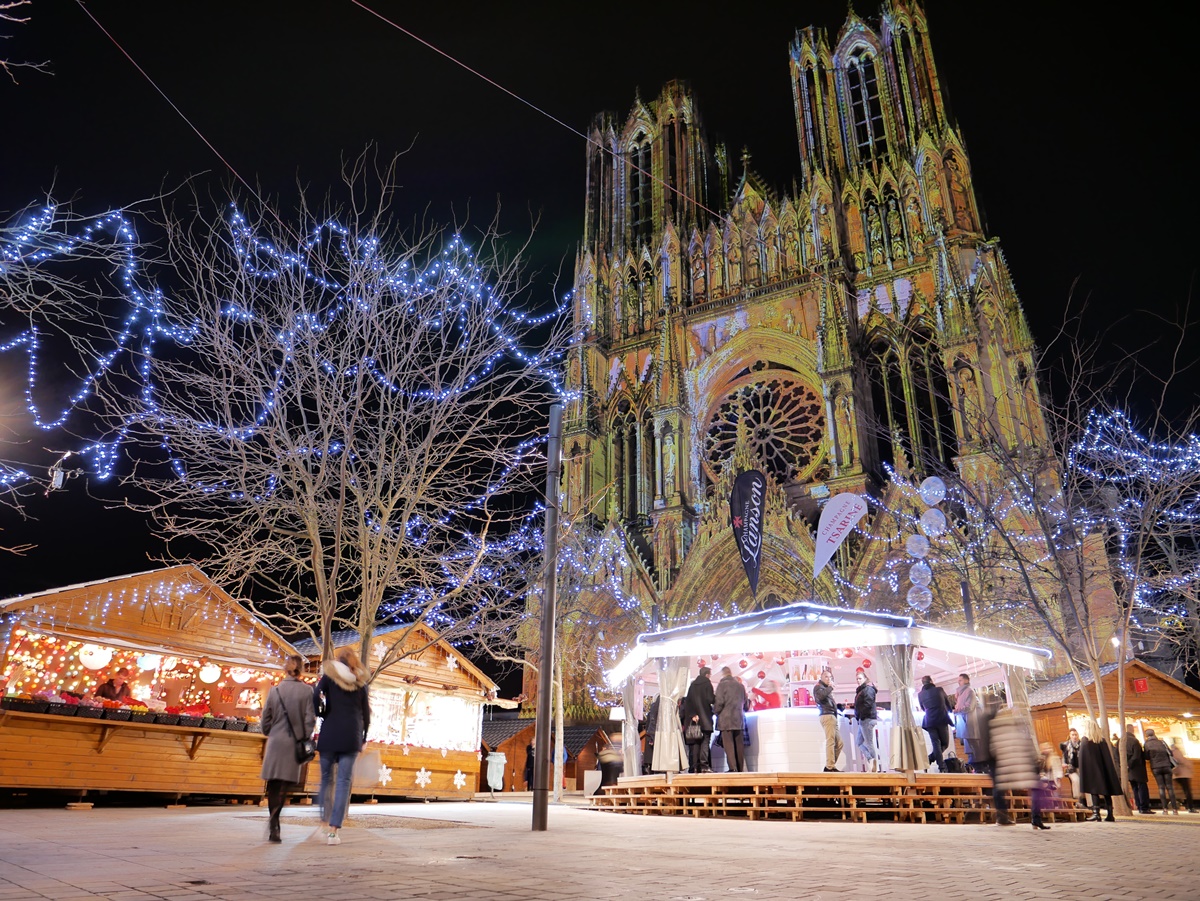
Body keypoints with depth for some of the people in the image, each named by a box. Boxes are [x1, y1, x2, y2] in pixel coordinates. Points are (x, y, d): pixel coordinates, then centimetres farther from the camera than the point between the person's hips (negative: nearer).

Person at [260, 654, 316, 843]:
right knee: (284, 785, 2)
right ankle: (274, 824, -11)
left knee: (273, 785, 12)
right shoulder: (307, 691, -6)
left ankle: (274, 827, 17)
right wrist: (305, 739, 2)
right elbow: (310, 719, -7)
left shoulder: (274, 690, 0)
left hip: (275, 742, 2)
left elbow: (265, 718, 6)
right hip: (294, 743, -2)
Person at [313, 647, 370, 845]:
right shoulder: (361, 682, 9)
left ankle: (327, 822, 16)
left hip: (329, 732, -1)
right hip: (352, 735, 1)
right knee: (344, 781, 1)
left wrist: (320, 713, 6)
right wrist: (363, 738, 17)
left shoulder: (329, 675, 4)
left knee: (326, 777, 14)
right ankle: (334, 830, -5)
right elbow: (366, 714, 8)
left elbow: (316, 696, -14)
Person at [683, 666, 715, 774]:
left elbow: (688, 701, 8)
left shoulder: (693, 685, 14)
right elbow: (710, 699, -11)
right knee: (705, 741, -5)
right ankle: (704, 765, -15)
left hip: (694, 718, 5)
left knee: (695, 743, 5)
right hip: (705, 718, -5)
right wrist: (715, 696, 11)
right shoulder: (707, 683, -2)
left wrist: (692, 715, 1)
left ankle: (694, 767, 1)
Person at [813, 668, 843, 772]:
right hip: (827, 716, -9)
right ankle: (830, 767, -17)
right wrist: (830, 687, -10)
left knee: (839, 743, 7)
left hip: (832, 716, 9)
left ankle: (829, 766, 9)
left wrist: (838, 705, 14)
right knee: (830, 741, -15)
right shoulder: (818, 687, 3)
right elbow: (820, 696, -20)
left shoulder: (826, 689, 29)